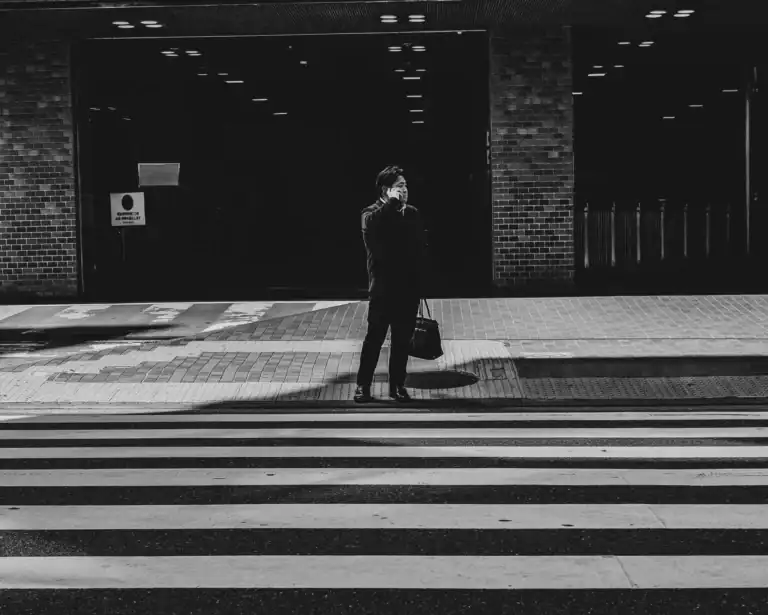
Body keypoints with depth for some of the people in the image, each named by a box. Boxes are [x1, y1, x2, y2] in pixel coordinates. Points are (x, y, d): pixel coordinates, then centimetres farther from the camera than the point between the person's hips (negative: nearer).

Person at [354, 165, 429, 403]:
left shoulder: (413, 213, 9)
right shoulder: (372, 213, -3)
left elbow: (422, 248, 10)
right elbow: (373, 225, -27)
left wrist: (420, 282, 2)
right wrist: (392, 202, -22)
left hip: (409, 288, 4)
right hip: (383, 288, -4)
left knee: (402, 340, 9)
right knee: (374, 338, 0)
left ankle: (398, 385, 18)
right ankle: (363, 385, 9)